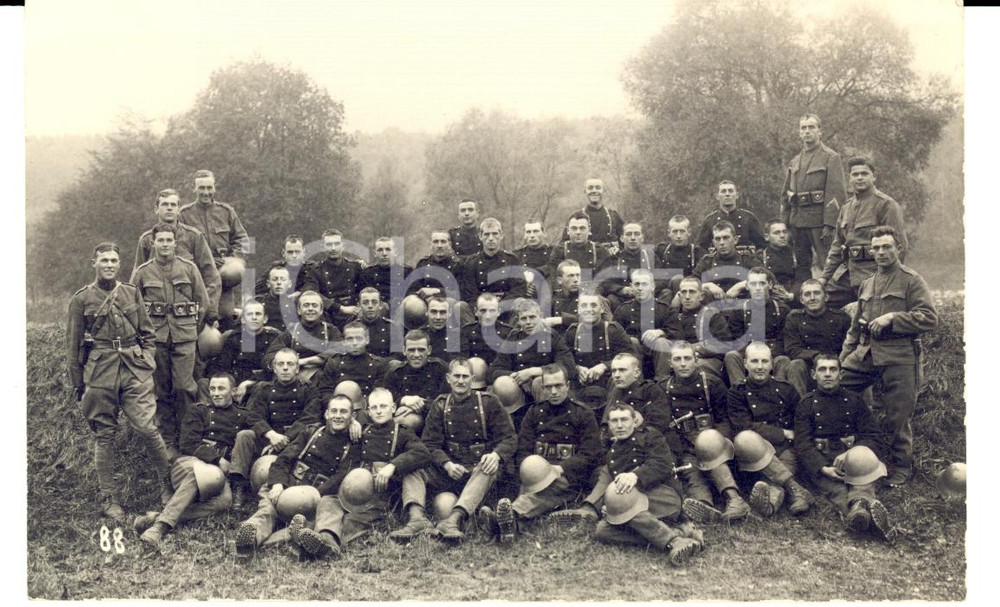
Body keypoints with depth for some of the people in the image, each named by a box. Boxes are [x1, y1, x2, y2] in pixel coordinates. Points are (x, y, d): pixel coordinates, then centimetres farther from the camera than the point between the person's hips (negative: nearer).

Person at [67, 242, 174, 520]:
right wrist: (78, 385, 5)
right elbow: (73, 346, 6)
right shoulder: (81, 299, 3)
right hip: (100, 372, -1)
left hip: (134, 371, 1)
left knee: (147, 427, -9)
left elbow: (148, 334, 15)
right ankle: (107, 499, 14)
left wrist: (147, 363, 4)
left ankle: (171, 484, 7)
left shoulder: (132, 293, 9)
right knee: (104, 435, 5)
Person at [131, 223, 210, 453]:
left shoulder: (189, 269, 4)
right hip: (155, 340, 1)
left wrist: (192, 329, 9)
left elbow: (203, 302, 10)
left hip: (184, 338, -1)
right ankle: (167, 440, 14)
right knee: (161, 391, 5)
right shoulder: (141, 272, 3)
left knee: (184, 388, -5)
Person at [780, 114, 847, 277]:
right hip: (797, 221, 6)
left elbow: (837, 193, -10)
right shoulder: (794, 162, 17)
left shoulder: (831, 157, -2)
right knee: (801, 267, 10)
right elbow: (785, 195, 17)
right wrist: (784, 224, 9)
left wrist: (829, 225, -18)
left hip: (819, 221, -6)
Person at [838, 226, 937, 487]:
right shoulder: (867, 284, 19)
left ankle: (901, 467, 20)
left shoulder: (911, 281, -2)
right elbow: (856, 325, 24)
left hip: (899, 357, -6)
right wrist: (843, 355, 17)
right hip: (865, 353, 6)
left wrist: (892, 317, -17)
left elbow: (929, 318, -11)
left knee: (897, 417, 1)